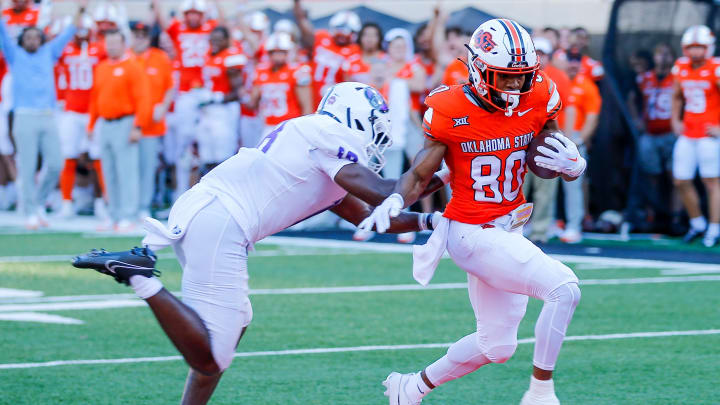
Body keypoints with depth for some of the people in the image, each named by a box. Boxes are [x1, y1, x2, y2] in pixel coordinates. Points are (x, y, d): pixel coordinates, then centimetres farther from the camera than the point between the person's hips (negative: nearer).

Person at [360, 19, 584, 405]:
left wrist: (572, 165, -17)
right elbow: (419, 175, -10)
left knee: (496, 346, 17)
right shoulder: (450, 111, -16)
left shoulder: (537, 99, -3)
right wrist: (395, 200, -31)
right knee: (563, 289, -23)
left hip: (509, 230, 7)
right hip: (473, 233, -7)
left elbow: (550, 162, 6)